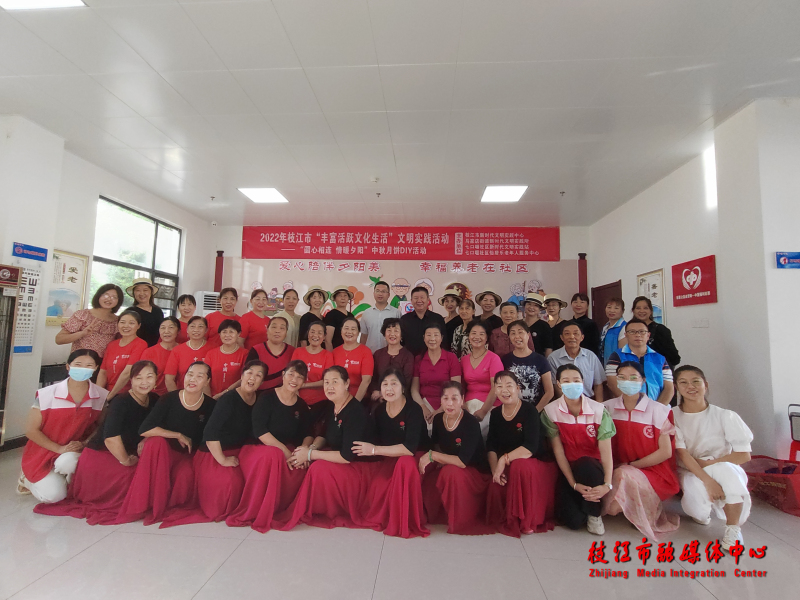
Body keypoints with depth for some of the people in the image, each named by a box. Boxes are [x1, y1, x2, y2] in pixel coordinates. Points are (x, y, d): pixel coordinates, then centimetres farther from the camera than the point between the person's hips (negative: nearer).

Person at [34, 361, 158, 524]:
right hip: (99, 455, -7)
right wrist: (125, 460, -20)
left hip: (127, 454, 7)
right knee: (130, 474, -27)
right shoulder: (121, 402, -23)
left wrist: (145, 440, -13)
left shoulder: (155, 400, -2)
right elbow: (111, 438, -31)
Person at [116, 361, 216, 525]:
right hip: (164, 452, 1)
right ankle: (149, 504, -23)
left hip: (190, 456, -1)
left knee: (187, 474, -34)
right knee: (156, 441, -32)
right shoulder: (169, 399, -11)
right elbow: (144, 430, -20)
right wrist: (178, 436, -20)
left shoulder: (211, 406, -8)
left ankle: (169, 506, -3)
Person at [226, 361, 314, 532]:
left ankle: (275, 510, -7)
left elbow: (308, 434, 5)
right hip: (258, 448, -4)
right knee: (273, 455, -38)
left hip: (287, 450, 4)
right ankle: (252, 513, -22)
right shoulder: (266, 398, -7)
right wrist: (284, 450, -23)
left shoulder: (302, 406, 8)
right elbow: (259, 431, -16)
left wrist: (304, 449, -19)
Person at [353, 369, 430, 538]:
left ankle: (405, 522, -19)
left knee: (405, 462, -37)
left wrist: (374, 450, -24)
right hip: (390, 461, 4)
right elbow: (378, 441, 2)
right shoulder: (379, 411, -3)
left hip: (414, 459, -4)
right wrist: (368, 449, -20)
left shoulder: (413, 410, -19)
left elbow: (409, 449, -27)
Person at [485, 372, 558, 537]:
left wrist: (504, 459, -27)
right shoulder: (496, 413, 3)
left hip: (538, 465, -4)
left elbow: (530, 447, -25)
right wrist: (495, 468, -17)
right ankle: (508, 521, 9)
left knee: (519, 465, -37)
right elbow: (491, 446, 0)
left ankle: (527, 521, -15)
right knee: (495, 487, -26)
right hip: (508, 467, 4)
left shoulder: (529, 410, -14)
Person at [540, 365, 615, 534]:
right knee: (573, 520, -21)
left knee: (584, 464, -37)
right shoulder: (550, 411, -8)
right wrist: (573, 483, -17)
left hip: (593, 468, 0)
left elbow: (606, 450, -15)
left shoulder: (598, 410, -9)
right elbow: (558, 450, -10)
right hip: (568, 469, 0)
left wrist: (607, 484, -27)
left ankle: (594, 513, -8)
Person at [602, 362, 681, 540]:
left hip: (653, 473, -3)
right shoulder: (608, 408, 3)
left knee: (623, 475, -34)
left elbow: (665, 452, -7)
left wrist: (630, 465, -12)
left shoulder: (658, 411, -5)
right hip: (618, 470, 3)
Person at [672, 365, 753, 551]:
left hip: (725, 471, 0)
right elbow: (681, 453, -15)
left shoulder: (725, 416, -6)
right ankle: (702, 512, 7)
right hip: (690, 475, 0)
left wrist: (708, 463, -17)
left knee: (725, 470, -34)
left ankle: (733, 529, -13)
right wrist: (707, 479, -28)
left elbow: (744, 455, -7)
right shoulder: (673, 415, -7)